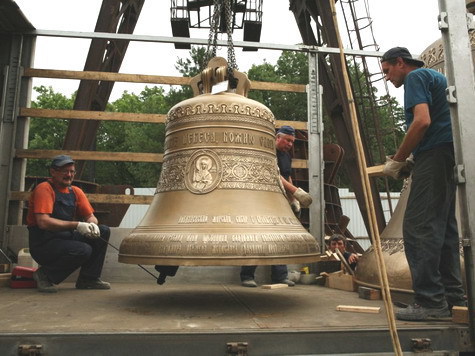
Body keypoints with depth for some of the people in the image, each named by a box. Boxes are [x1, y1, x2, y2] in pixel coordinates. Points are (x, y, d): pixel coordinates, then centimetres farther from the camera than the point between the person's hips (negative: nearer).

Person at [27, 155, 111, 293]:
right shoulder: (44, 189, -12)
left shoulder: (76, 192, 10)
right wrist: (77, 225, -26)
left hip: (67, 238, 8)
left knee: (103, 231, -5)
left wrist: (92, 225, -16)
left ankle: (89, 279, 3)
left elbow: (90, 217, 10)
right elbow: (43, 222, -24)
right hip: (43, 244, -7)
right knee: (84, 250, -29)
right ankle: (45, 275, -5)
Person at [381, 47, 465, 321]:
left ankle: (430, 301, -12)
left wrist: (397, 160, -10)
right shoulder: (437, 76, 29)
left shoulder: (415, 77, -1)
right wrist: (410, 162, 19)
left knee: (419, 227, -12)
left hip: (435, 154, -10)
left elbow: (422, 121, -17)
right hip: (451, 154, 10)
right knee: (444, 227, 9)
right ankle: (453, 297, 13)